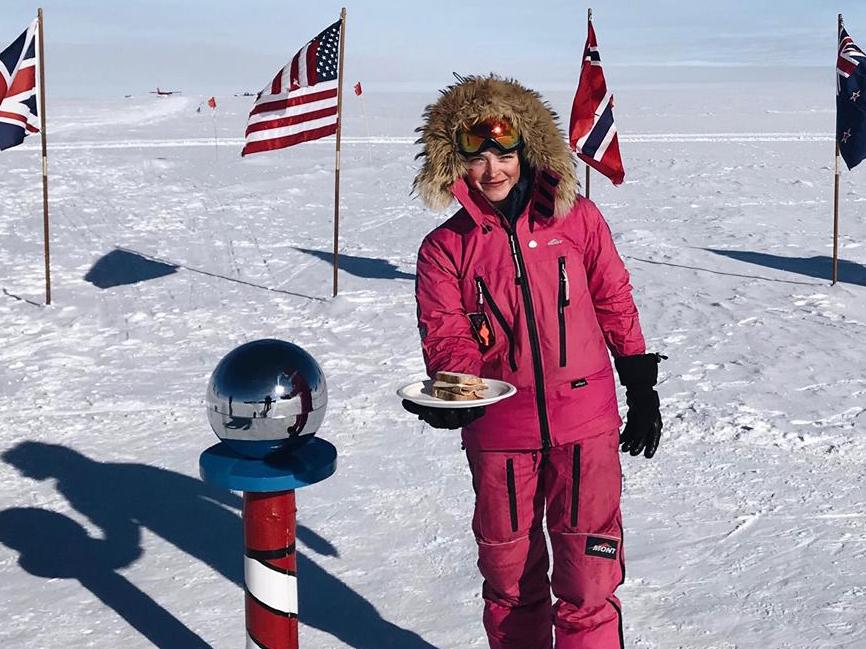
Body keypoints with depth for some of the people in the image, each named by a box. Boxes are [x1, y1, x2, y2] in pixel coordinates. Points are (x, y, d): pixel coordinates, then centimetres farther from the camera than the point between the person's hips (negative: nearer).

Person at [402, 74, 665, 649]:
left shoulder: (576, 218, 2)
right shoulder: (445, 247, 2)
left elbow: (615, 305, 8)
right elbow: (446, 336, -3)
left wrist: (642, 388, 8)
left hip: (584, 422, -1)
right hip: (499, 431, 1)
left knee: (587, 576, -1)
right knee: (509, 577, 14)